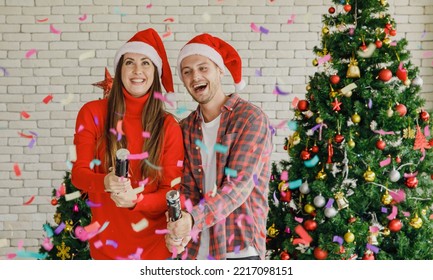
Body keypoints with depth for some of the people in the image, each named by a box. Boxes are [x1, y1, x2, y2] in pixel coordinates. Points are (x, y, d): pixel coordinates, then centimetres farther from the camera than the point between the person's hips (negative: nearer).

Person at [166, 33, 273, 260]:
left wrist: (195, 219, -32)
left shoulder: (251, 118, -9)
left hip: (239, 249, -4)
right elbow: (186, 188, 3)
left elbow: (240, 183, -19)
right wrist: (178, 229, -16)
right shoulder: (186, 128, 7)